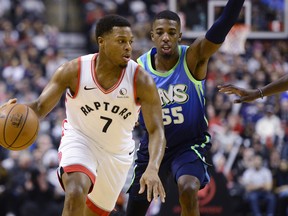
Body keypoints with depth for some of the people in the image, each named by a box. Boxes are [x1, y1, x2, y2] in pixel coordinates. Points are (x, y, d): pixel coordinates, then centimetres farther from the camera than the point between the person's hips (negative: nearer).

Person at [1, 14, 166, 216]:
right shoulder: (74, 71, -20)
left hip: (118, 153, 3)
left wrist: (153, 170, -41)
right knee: (75, 193, -31)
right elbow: (41, 105, -17)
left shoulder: (141, 80, -22)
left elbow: (157, 130, -22)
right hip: (79, 139, -2)